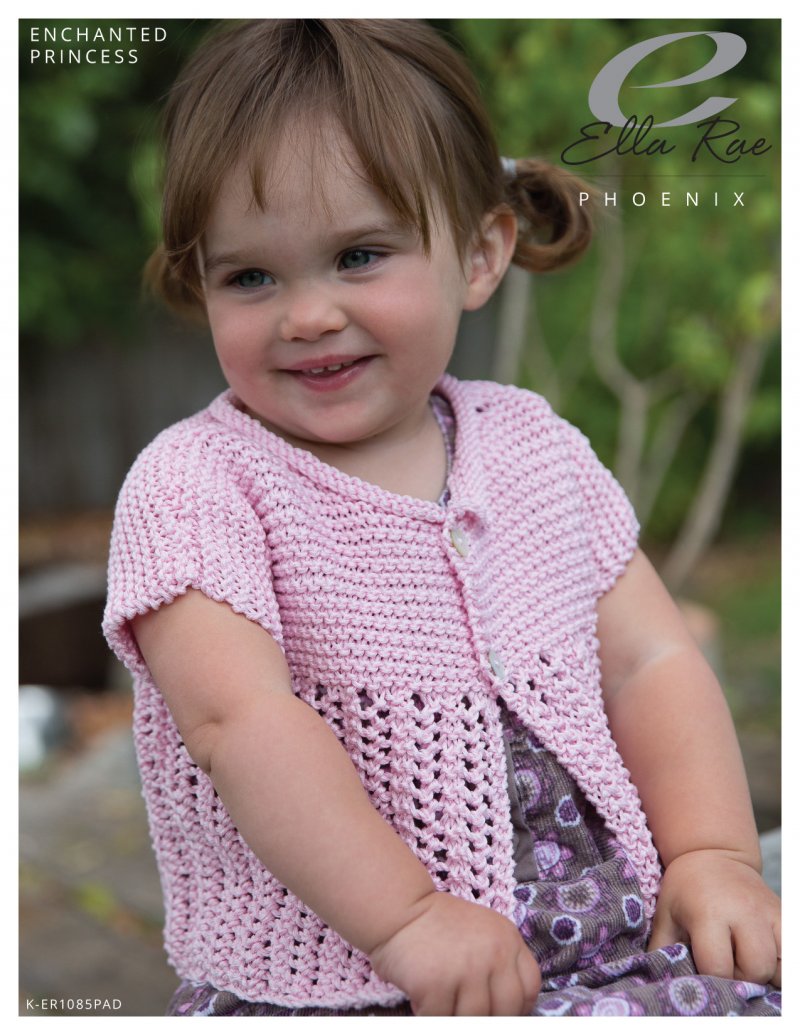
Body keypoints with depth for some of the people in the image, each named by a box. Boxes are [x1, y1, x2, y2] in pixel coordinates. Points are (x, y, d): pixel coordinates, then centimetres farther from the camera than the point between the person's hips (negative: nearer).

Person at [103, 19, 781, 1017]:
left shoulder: (531, 442, 8)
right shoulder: (193, 484, -8)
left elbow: (650, 663, 8)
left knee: (750, 992, -18)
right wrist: (408, 920, -24)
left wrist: (713, 855, -5)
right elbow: (237, 718, -20)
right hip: (329, 988, -4)